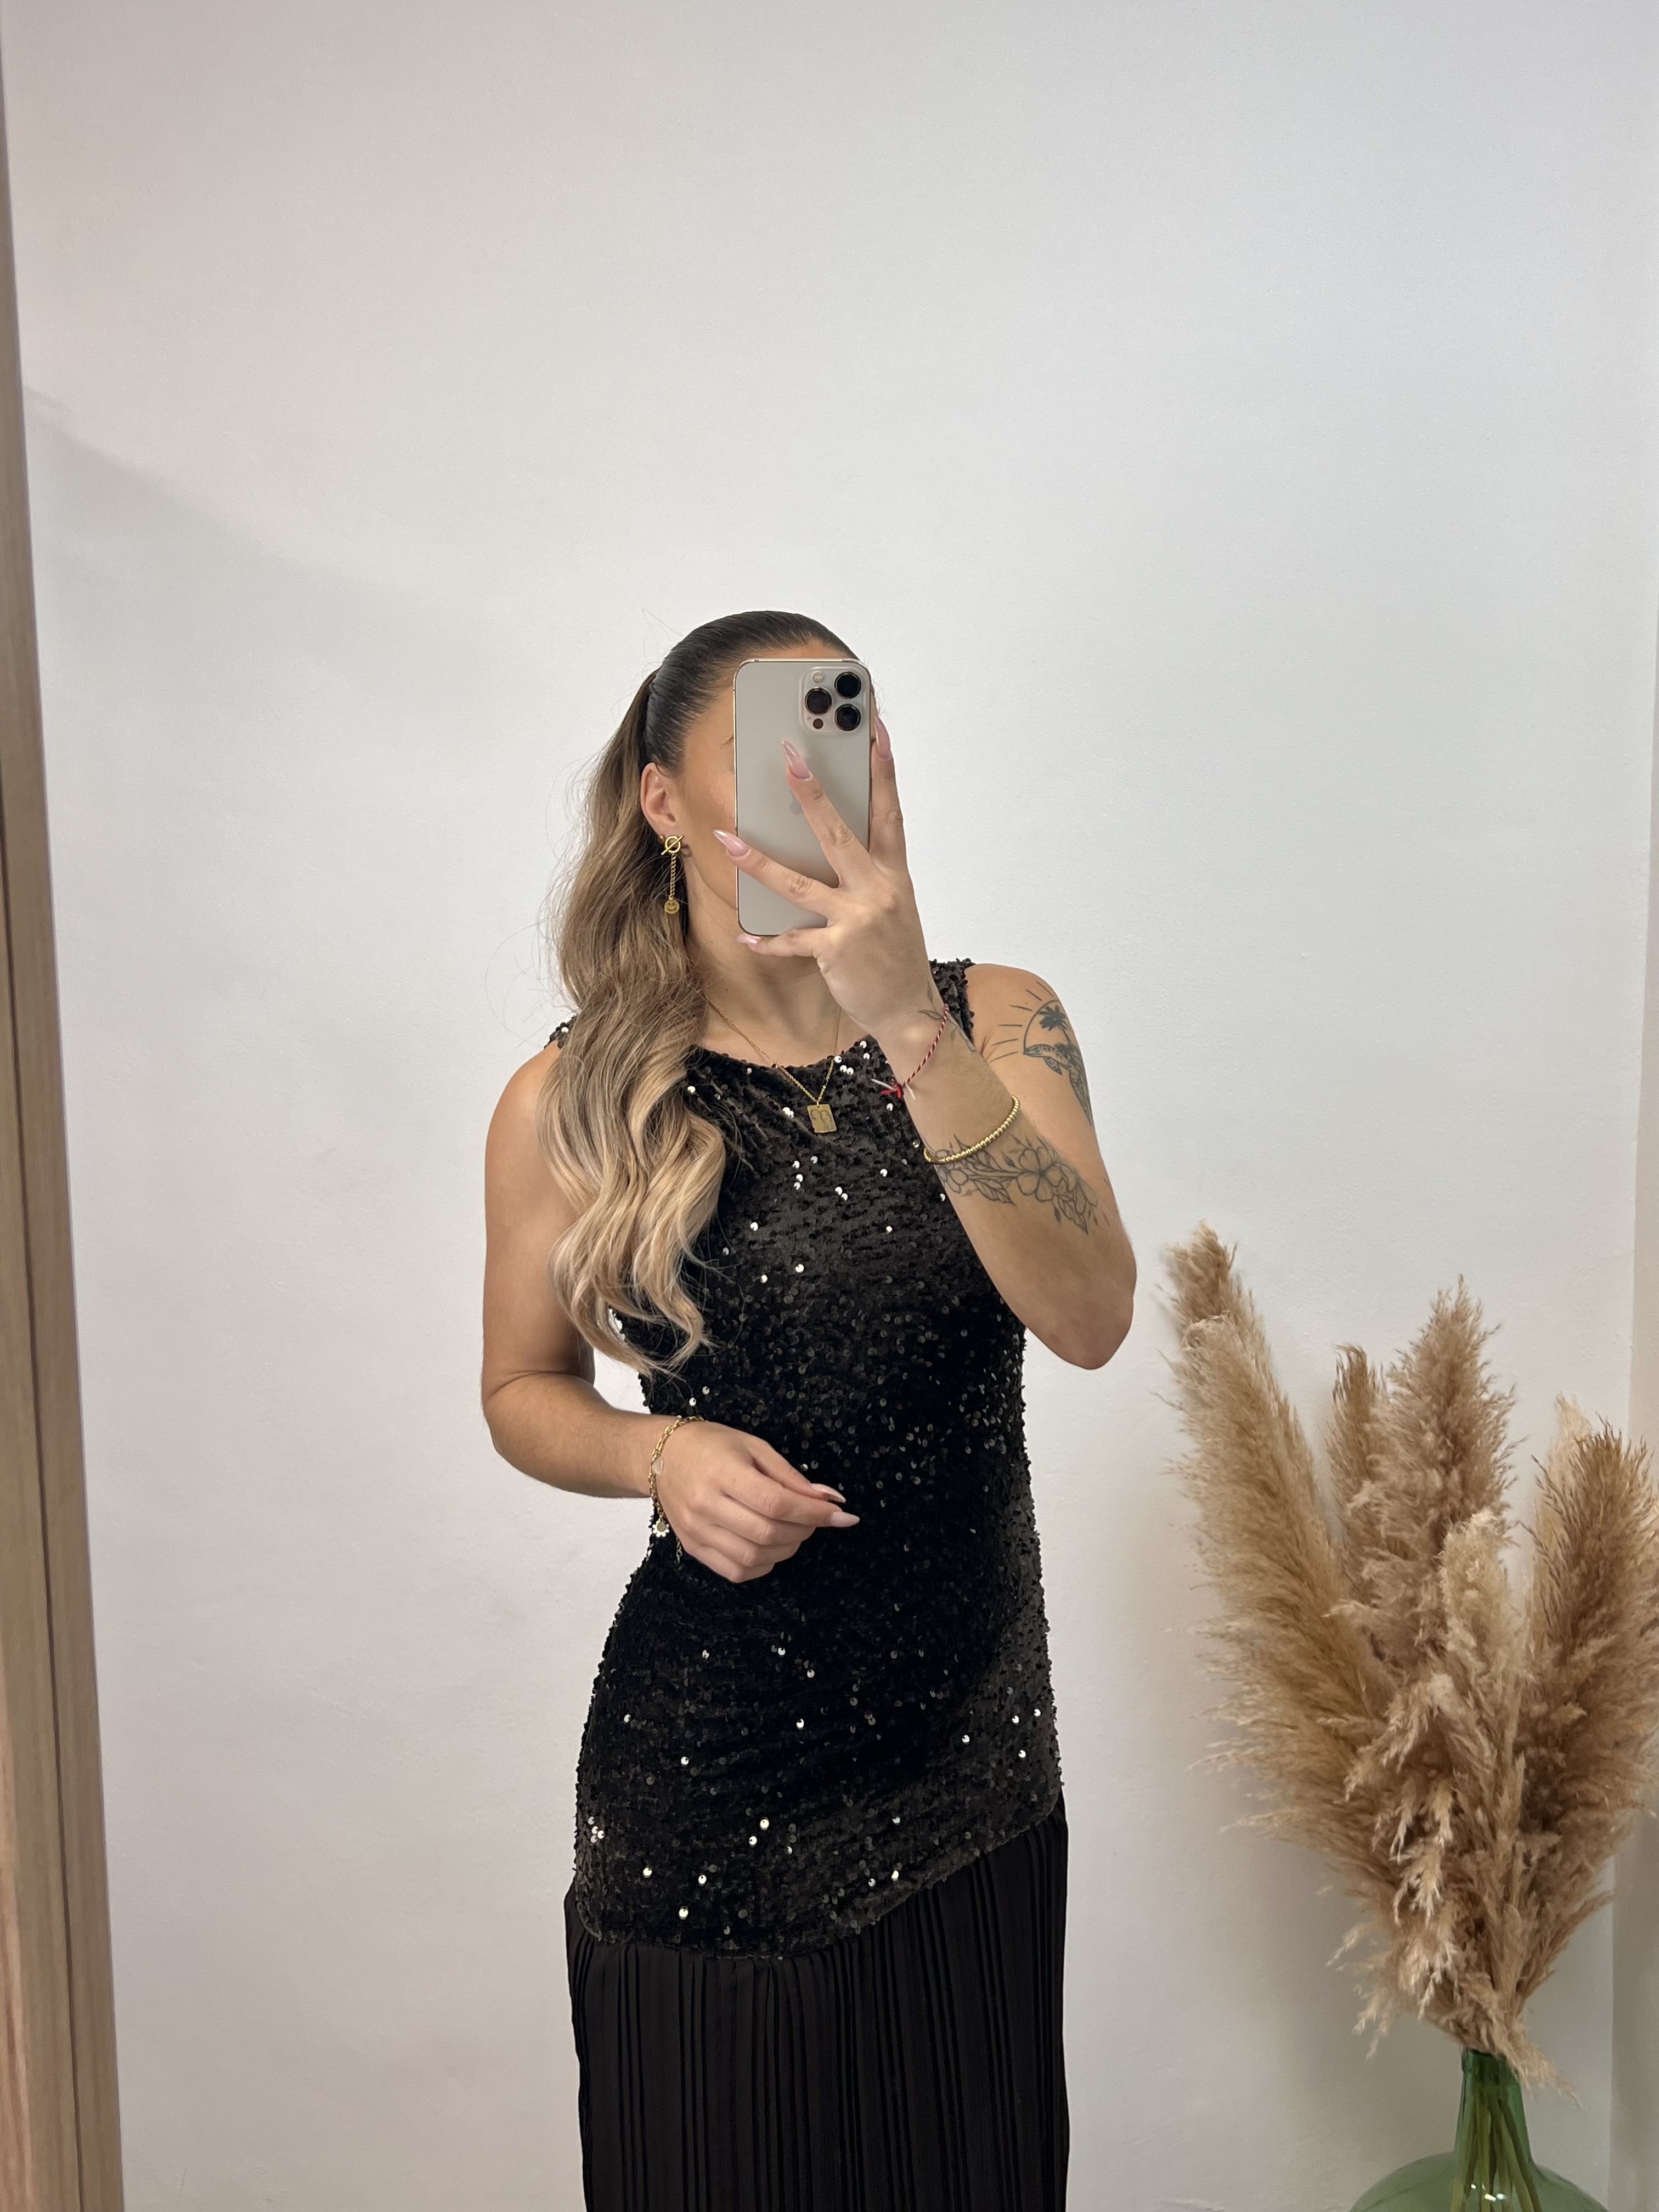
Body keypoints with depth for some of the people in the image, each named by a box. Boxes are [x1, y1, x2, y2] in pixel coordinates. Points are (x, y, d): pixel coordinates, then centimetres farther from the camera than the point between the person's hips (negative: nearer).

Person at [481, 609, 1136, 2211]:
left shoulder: (996, 1022, -8)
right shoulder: (570, 1101, -9)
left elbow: (1089, 1320, -23)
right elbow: (522, 1392, 4)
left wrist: (911, 1021, -33)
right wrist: (658, 1454, -16)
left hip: (971, 1755, 2)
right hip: (700, 1769, -1)